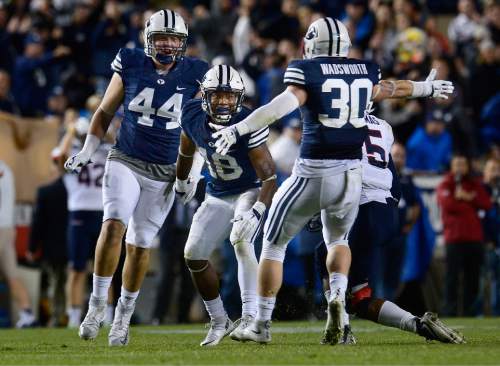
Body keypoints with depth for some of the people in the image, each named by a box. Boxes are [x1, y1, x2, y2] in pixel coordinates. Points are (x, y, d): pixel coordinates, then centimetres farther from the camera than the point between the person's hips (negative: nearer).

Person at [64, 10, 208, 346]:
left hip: (164, 173, 1)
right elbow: (106, 112, 8)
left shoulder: (192, 75, -2)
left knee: (140, 244, 5)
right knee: (114, 224, -23)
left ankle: (124, 316, 20)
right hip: (125, 162, -1)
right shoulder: (131, 66, -4)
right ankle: (98, 304, -13)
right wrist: (88, 150, 0)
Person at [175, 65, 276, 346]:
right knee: (195, 254, 1)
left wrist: (256, 213, -47)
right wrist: (182, 181, 27)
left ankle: (251, 317, -32)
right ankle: (219, 322, 18)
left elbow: (270, 178, -32)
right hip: (218, 195, 6)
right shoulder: (193, 116, -14)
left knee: (241, 241, -31)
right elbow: (187, 151, 11)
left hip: (252, 191, -6)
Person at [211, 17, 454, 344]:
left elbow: (284, 105, -22)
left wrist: (238, 129, -27)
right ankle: (338, 295, 1)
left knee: (275, 244, 12)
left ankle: (262, 324, 12)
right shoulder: (365, 72, 9)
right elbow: (391, 89, 29)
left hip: (313, 174, -4)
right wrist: (427, 89, 49)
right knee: (337, 240, 29)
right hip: (351, 174, 4)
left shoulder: (307, 71, -6)